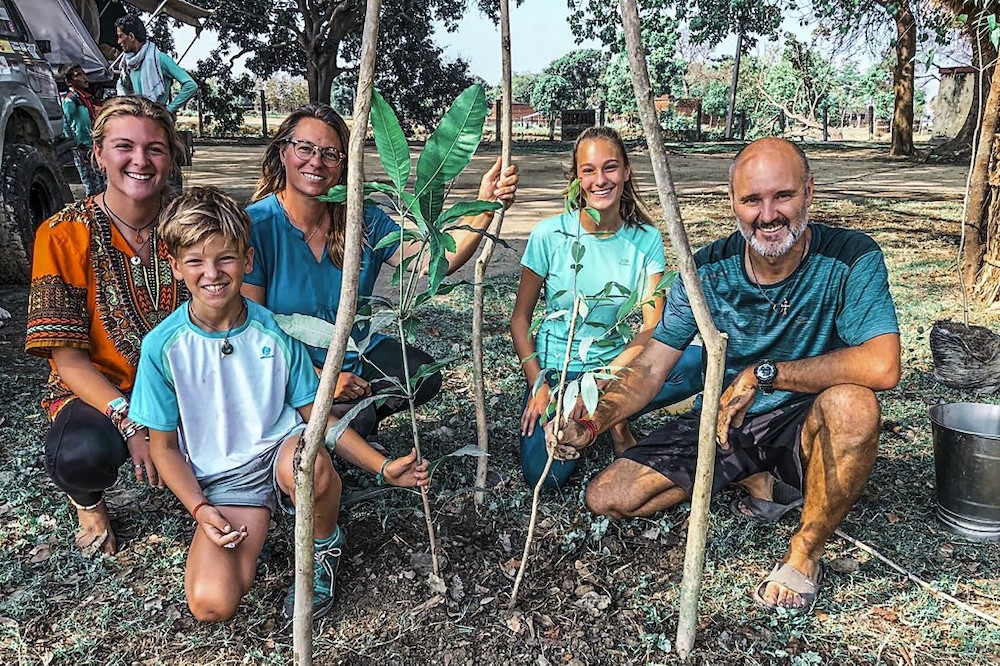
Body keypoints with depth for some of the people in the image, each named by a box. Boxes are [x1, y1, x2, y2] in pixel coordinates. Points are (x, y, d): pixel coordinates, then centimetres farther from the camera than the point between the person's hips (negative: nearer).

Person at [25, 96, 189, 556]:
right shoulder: (63, 235, -12)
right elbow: (69, 360, -14)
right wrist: (130, 423, -28)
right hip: (97, 391, -2)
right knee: (84, 455, -35)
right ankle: (87, 499, 6)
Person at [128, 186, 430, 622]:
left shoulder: (275, 332, -5)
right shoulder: (163, 346, -7)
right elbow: (164, 445, 2)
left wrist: (383, 467, -10)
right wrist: (200, 509, -13)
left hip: (282, 449, 0)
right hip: (223, 484, 0)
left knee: (306, 465, -39)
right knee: (210, 603, -24)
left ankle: (326, 544, -4)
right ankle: (256, 524, 10)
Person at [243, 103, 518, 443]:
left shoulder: (362, 220, -3)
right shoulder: (255, 226, -15)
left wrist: (485, 208, -28)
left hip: (356, 355, 5)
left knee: (423, 374, -21)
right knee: (356, 416, -30)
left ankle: (353, 412, 6)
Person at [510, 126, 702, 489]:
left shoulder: (646, 239, -5)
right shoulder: (550, 234, -10)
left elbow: (652, 327, -9)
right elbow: (520, 318, -3)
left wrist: (604, 379, -22)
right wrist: (539, 386, -14)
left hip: (618, 365, 2)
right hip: (554, 370, -1)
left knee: (702, 362, -26)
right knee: (544, 476, -25)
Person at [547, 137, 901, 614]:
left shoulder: (851, 259, -19)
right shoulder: (708, 271, -10)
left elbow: (881, 366, -33)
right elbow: (650, 369, -10)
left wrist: (762, 374, -30)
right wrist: (590, 424, -27)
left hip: (803, 426, -3)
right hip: (722, 422, 4)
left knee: (851, 405, -39)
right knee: (607, 498, -6)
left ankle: (805, 553, -12)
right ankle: (757, 479, 13)